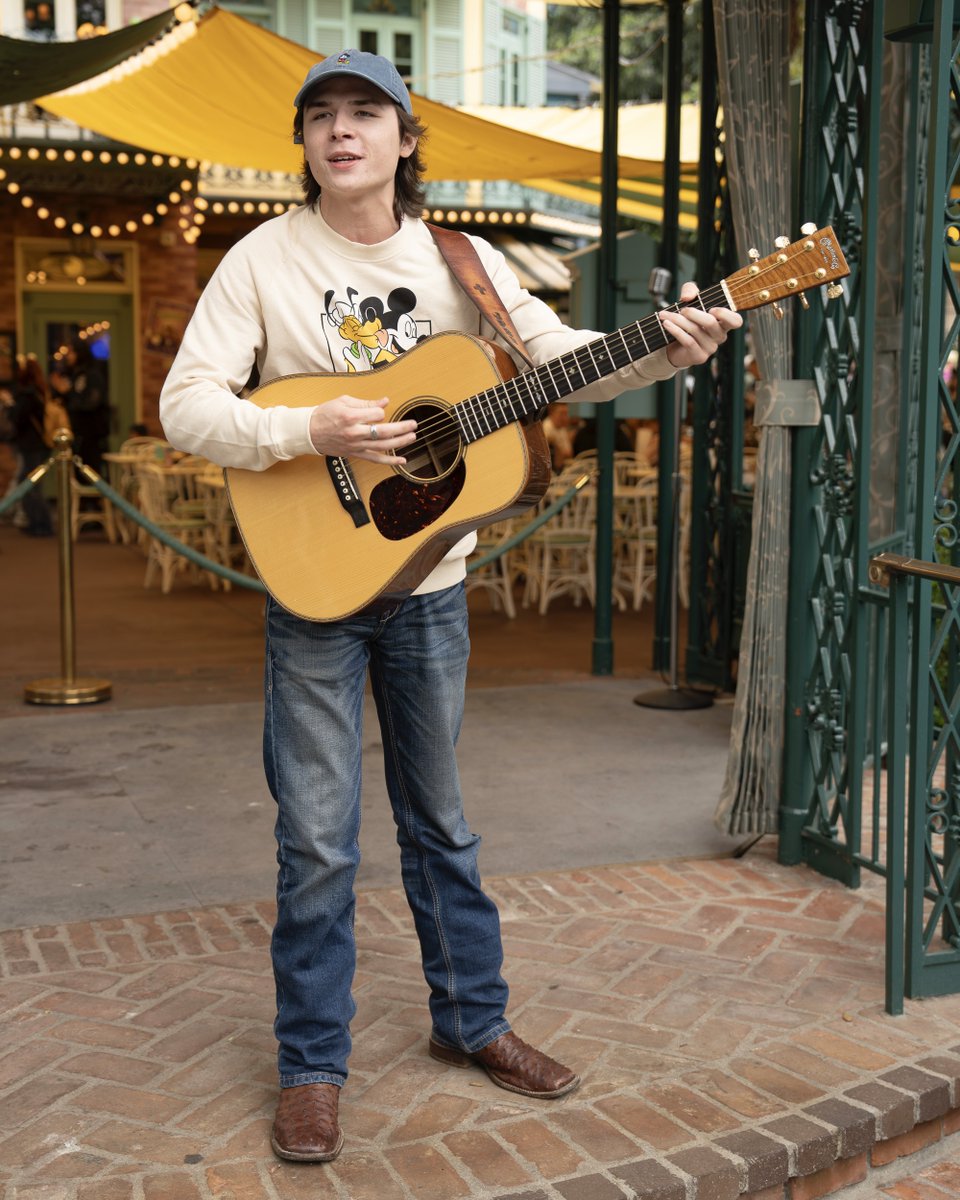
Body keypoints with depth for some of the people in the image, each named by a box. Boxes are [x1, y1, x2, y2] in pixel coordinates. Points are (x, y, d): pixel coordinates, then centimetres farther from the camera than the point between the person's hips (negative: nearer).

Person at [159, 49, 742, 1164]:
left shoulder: (459, 262, 3)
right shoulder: (266, 257, -6)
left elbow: (563, 356, -1)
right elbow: (185, 404, -11)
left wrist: (670, 350, -18)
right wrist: (309, 431, -25)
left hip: (430, 581, 3)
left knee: (441, 821, 15)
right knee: (318, 841, 1)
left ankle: (470, 1020, 31)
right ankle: (311, 1065, 17)